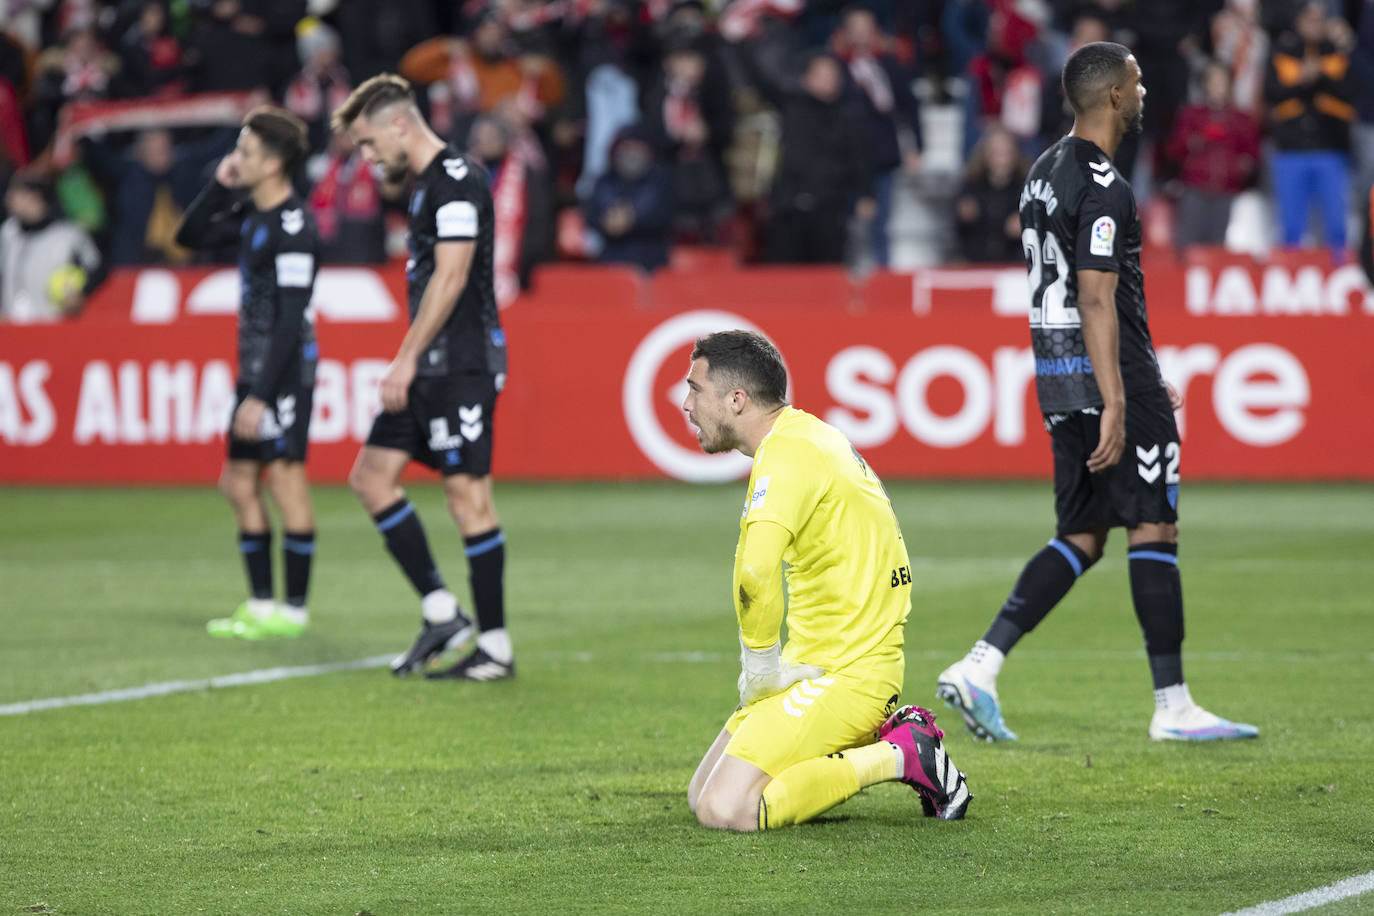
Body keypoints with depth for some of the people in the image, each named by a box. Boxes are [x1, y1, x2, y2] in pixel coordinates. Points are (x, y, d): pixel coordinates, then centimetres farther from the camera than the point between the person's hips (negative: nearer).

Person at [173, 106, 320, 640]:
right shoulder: (251, 215, 12)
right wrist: (220, 186, 9)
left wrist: (261, 395, -23)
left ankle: (295, 610, -3)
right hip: (254, 367, 10)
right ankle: (261, 605, 16)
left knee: (285, 478, -8)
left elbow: (291, 319, -21)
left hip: (284, 369, -10)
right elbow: (191, 236, 26)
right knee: (239, 484, 11)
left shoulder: (293, 226, -17)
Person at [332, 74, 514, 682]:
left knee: (468, 493, -8)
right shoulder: (425, 184, 17)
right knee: (372, 475, 9)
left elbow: (451, 276, -19)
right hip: (430, 370, 10)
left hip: (461, 366, -10)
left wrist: (407, 358, -20)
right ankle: (440, 611, 11)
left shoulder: (458, 179, -13)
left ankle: (496, 648, -3)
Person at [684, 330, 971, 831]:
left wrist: (761, 668, -21)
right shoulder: (807, 433, 15)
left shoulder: (786, 452, -18)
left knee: (723, 809, -18)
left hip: (844, 677, -10)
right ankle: (881, 734, 10)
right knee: (701, 795, 9)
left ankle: (899, 756, -9)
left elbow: (755, 571, -34)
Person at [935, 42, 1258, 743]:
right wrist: (1115, 405, -25)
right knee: (1153, 529, -2)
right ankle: (1173, 707, 2)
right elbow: (1097, 301, -22)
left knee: (1080, 539, 10)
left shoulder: (1045, 171, 15)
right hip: (1108, 371, -9)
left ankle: (979, 667, -2)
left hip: (1057, 370, 9)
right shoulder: (1102, 187, -16)